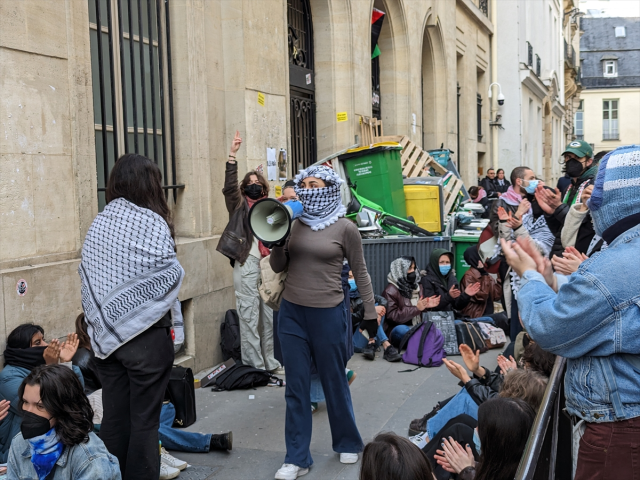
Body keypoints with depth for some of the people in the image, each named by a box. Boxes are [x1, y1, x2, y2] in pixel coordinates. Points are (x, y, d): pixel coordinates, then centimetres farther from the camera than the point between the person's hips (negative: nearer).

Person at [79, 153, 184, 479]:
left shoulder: (98, 223, 5)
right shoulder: (151, 222, -13)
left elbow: (87, 275, 8)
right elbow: (169, 276, -14)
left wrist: (102, 322, 13)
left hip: (106, 335, 6)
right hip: (146, 335, -6)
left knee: (114, 417, 13)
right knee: (144, 419, 4)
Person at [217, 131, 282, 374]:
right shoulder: (240, 204, 4)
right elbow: (230, 185, -13)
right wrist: (232, 155, -23)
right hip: (246, 264, -5)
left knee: (270, 316, 9)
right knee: (249, 317, -3)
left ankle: (270, 363, 20)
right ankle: (254, 366, 3)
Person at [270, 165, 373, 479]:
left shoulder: (345, 228, -6)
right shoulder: (293, 224, 3)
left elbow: (360, 273, 1)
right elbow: (278, 267, 7)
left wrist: (370, 312, 3)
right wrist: (276, 243, -11)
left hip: (328, 313, -3)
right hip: (292, 313, 4)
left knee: (334, 382, 11)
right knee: (296, 386, 7)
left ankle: (348, 443, 34)